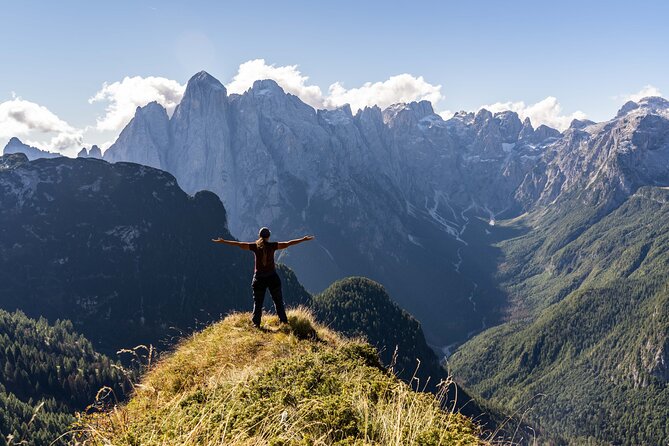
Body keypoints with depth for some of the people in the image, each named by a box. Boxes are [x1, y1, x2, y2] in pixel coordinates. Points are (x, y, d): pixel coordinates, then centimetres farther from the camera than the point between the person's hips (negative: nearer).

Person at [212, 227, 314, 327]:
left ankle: (256, 323, 11)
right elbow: (288, 244, -3)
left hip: (259, 277, 0)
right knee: (278, 300, 11)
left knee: (258, 302, 10)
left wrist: (222, 241, 5)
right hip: (272, 276, 0)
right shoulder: (272, 246, -6)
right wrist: (304, 239, 4)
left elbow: (238, 244, -3)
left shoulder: (255, 246, -6)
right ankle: (284, 321, 15)